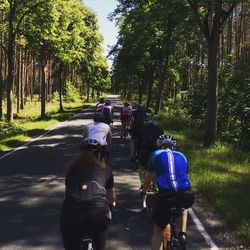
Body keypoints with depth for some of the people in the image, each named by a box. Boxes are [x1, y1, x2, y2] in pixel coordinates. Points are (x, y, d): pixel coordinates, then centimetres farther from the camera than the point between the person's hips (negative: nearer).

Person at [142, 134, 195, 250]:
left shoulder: (155, 154, 21)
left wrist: (144, 192, 54)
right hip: (187, 196, 3)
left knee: (158, 231, 18)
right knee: (183, 207, 40)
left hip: (165, 196, -2)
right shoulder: (181, 156, 27)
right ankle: (183, 234, 25)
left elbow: (148, 178, 33)